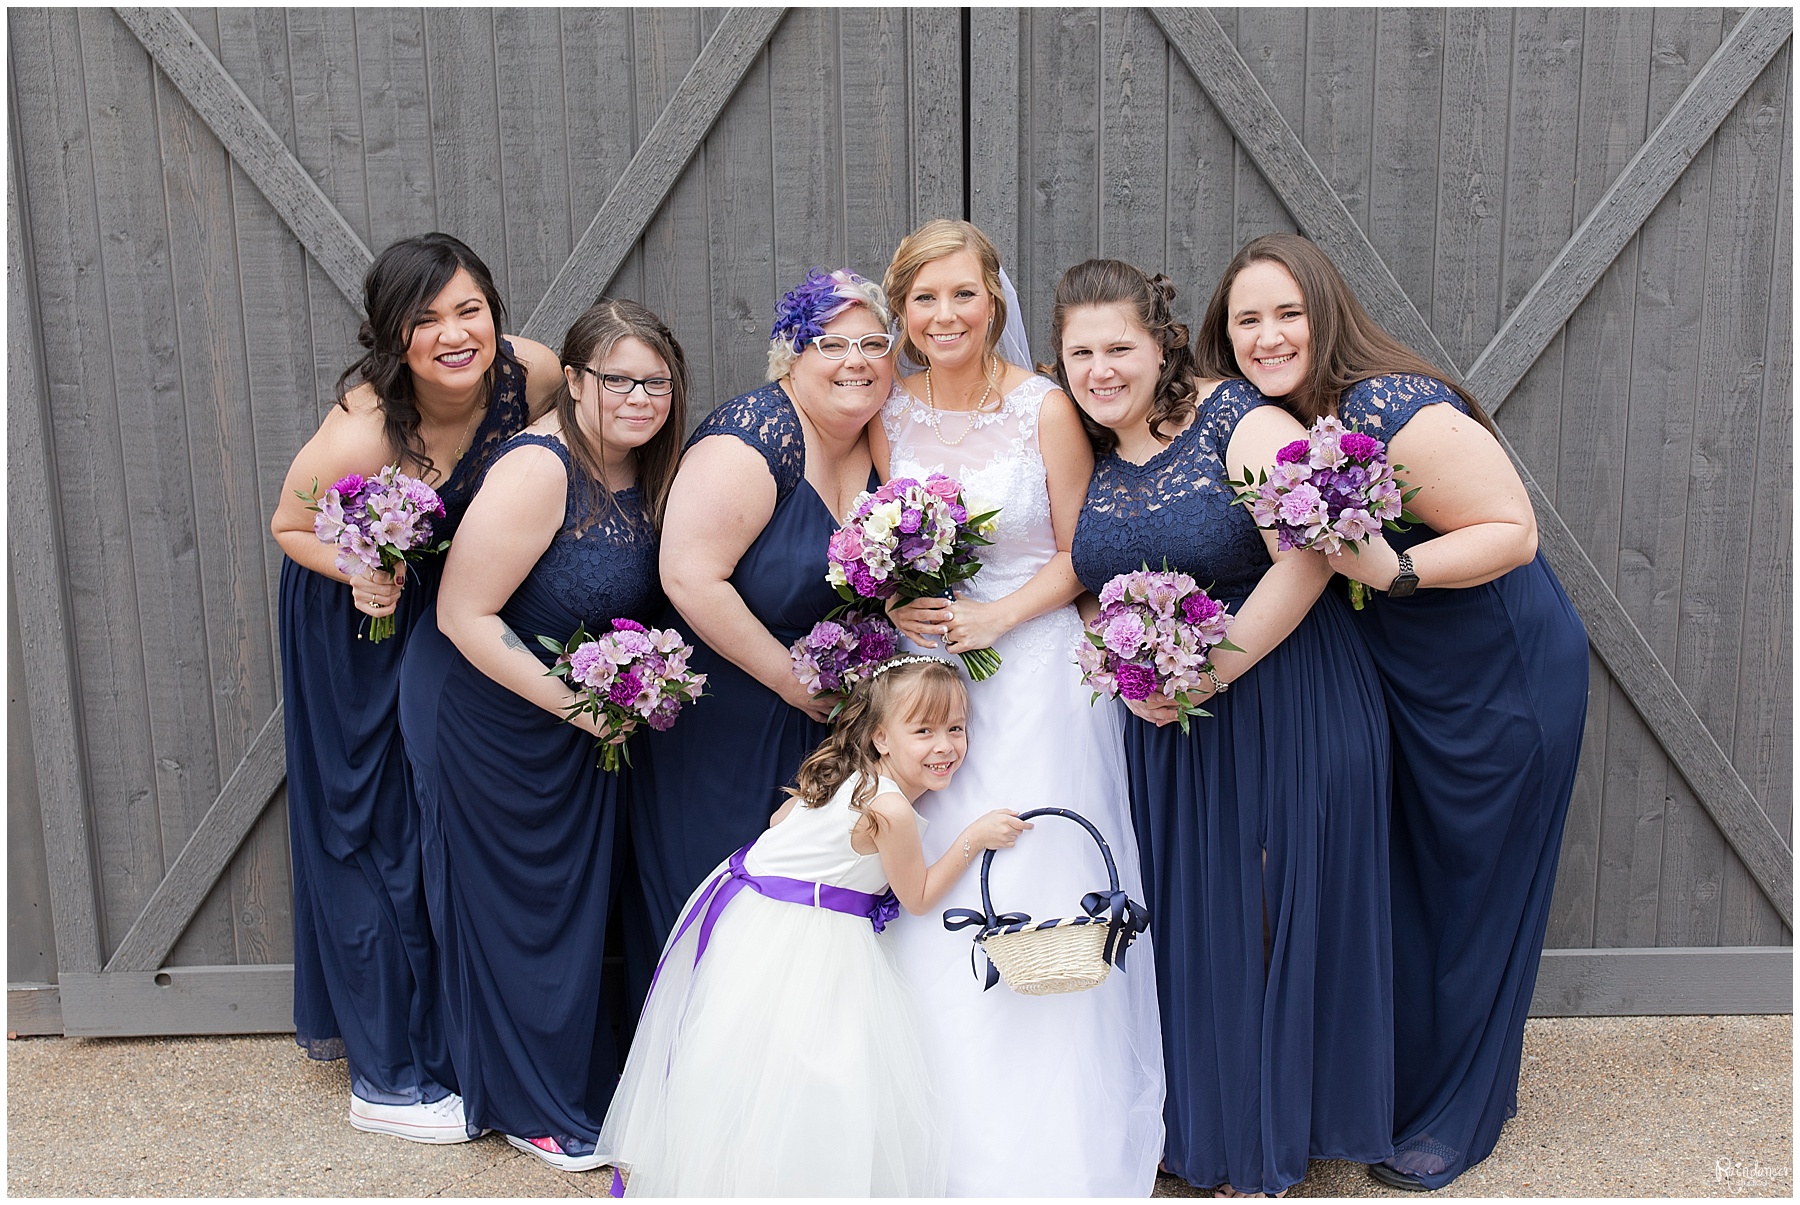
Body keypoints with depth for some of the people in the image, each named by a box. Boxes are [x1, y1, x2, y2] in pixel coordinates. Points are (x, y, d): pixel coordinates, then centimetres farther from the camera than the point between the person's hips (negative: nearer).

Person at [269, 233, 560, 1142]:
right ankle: (387, 1074, 19)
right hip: (359, 624, -5)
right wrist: (358, 572, -33)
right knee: (377, 831, 3)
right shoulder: (362, 432, -32)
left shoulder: (530, 374, -20)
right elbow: (290, 526, -14)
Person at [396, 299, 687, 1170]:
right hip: (485, 716, -8)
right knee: (509, 903, 8)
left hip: (586, 719, 8)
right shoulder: (537, 471, -26)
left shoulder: (646, 471, -2)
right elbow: (464, 616, -26)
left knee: (577, 893, 19)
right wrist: (572, 701, -24)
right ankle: (528, 1105, 27)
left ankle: (584, 1081, 38)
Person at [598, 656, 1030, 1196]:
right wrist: (974, 838, -7)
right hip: (794, 944, -10)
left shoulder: (848, 775, 2)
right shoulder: (892, 811, -24)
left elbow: (781, 817, 16)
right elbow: (918, 898, -10)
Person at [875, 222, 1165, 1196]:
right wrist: (899, 604, -7)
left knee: (1036, 901, -3)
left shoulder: (1045, 407, -7)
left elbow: (1078, 556, -4)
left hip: (1035, 668, -3)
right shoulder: (890, 419, 4)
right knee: (934, 909, 4)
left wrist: (995, 618, -16)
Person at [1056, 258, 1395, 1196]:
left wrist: (1209, 671, -20)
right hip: (1166, 726, 6)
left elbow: (1307, 557, -22)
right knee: (1194, 918, 12)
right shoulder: (1088, 456, 6)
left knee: (1280, 916, 5)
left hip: (1284, 708, -5)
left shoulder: (1240, 422, -13)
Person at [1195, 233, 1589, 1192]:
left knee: (1467, 891, 7)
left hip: (1501, 681, -7)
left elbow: (1513, 531, -23)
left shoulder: (1396, 411, -26)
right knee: (1388, 884, 14)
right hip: (1399, 681, 7)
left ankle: (1457, 1115, 28)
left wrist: (1393, 568, -35)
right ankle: (1396, 1083, 35)